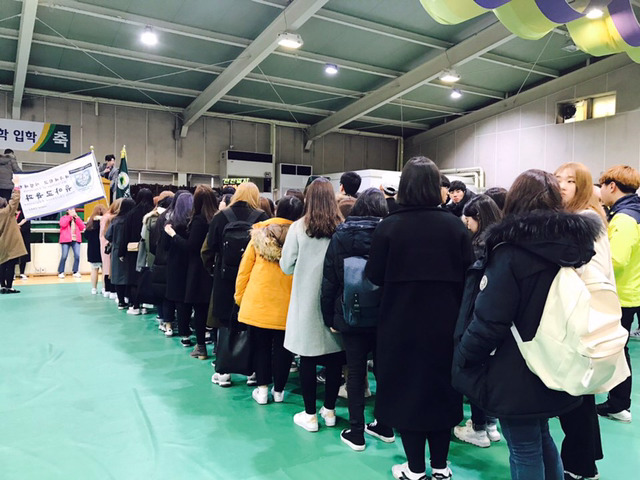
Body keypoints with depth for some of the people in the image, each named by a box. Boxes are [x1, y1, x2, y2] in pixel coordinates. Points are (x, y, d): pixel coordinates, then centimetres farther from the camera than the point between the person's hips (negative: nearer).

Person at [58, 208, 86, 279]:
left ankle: (75, 272, 3)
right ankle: (61, 272, 1)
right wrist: (70, 216, -6)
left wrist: (77, 217, 0)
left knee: (77, 256, -7)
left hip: (76, 240, 3)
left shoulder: (77, 219, 20)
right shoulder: (63, 218, 12)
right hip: (66, 240, -3)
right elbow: (62, 224, -11)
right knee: (64, 256, -8)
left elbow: (82, 227, 4)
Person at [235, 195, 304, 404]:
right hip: (286, 305, -1)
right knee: (282, 347, 11)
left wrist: (239, 296, 11)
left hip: (258, 301, 1)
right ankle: (278, 390, 22)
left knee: (261, 345, 14)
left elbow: (244, 268, 2)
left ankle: (262, 389, 19)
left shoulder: (260, 233, -2)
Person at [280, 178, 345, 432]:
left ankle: (309, 415, 19)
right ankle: (329, 410, 27)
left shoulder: (298, 227, -8)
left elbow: (287, 266, -3)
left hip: (306, 302, -1)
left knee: (307, 359, 9)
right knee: (334, 358, 14)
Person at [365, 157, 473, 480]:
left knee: (406, 389, 13)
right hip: (445, 323, 2)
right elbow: (469, 274, -4)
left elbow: (374, 276, -6)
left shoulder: (389, 226, -12)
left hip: (401, 325, -2)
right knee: (441, 389, 18)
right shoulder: (454, 225, -7)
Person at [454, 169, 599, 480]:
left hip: (516, 376, -7)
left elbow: (488, 320, -23)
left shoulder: (511, 251, -21)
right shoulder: (575, 244, 1)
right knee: (541, 437, 26)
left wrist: (462, 360, -9)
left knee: (524, 449, 8)